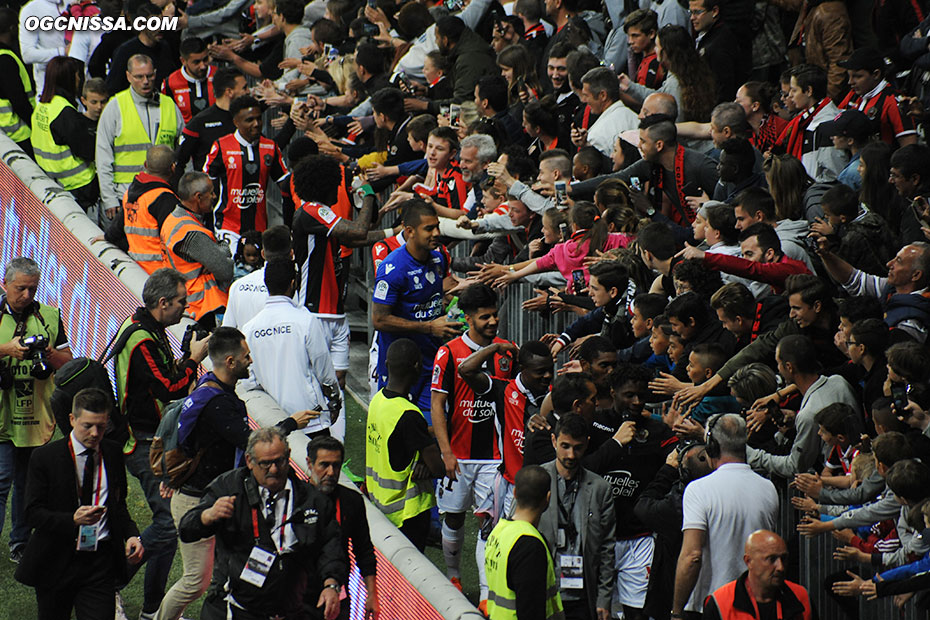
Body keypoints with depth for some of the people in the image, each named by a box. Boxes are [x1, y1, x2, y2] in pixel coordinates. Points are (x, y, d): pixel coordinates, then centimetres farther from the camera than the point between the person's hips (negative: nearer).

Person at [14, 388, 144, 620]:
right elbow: (33, 513, -8)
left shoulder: (113, 453, 7)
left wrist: (131, 535, -2)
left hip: (101, 564, 2)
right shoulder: (45, 457, -5)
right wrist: (72, 520, -24)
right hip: (56, 563, -2)